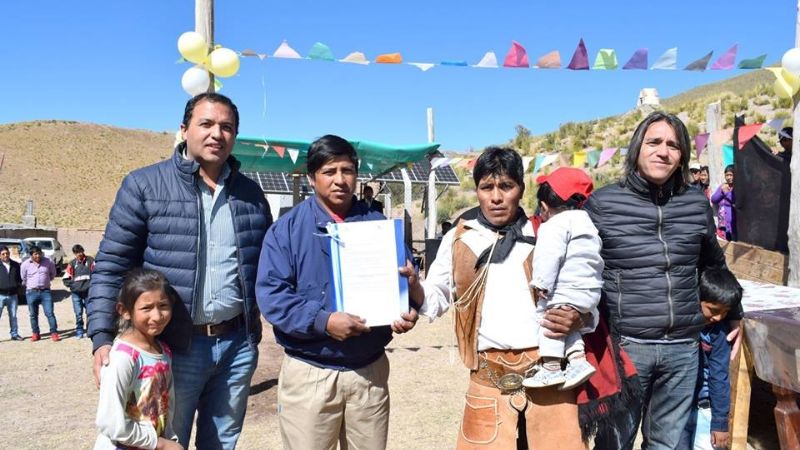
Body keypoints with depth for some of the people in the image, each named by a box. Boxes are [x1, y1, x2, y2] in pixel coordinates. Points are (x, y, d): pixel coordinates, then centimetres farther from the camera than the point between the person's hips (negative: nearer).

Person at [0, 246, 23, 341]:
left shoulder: (16, 265, 7)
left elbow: (20, 277, 18)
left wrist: (19, 284, 3)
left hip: (13, 295, 3)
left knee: (13, 316, 12)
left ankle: (14, 334, 21)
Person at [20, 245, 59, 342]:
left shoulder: (48, 262, -3)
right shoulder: (25, 264, -3)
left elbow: (53, 274, 13)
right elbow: (23, 278, 12)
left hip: (45, 291, -1)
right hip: (31, 292, 1)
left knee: (50, 313, -6)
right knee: (33, 315, 9)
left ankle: (54, 333, -3)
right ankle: (35, 334, 20)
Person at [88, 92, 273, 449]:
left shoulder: (250, 193, 8)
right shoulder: (144, 185, -4)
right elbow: (112, 265, -5)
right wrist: (102, 336, -13)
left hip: (238, 344, 4)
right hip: (173, 346, -3)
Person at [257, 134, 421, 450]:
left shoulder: (379, 225, 8)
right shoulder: (287, 228, -3)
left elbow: (404, 280, 11)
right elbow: (271, 295, -11)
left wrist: (408, 309, -12)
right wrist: (323, 321, -23)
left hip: (370, 370, 3)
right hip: (309, 373, -2)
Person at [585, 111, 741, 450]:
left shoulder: (697, 205, 5)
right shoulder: (602, 203, -5)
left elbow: (714, 265, 22)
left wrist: (733, 314, 22)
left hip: (683, 348, 3)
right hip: (624, 345, -3)